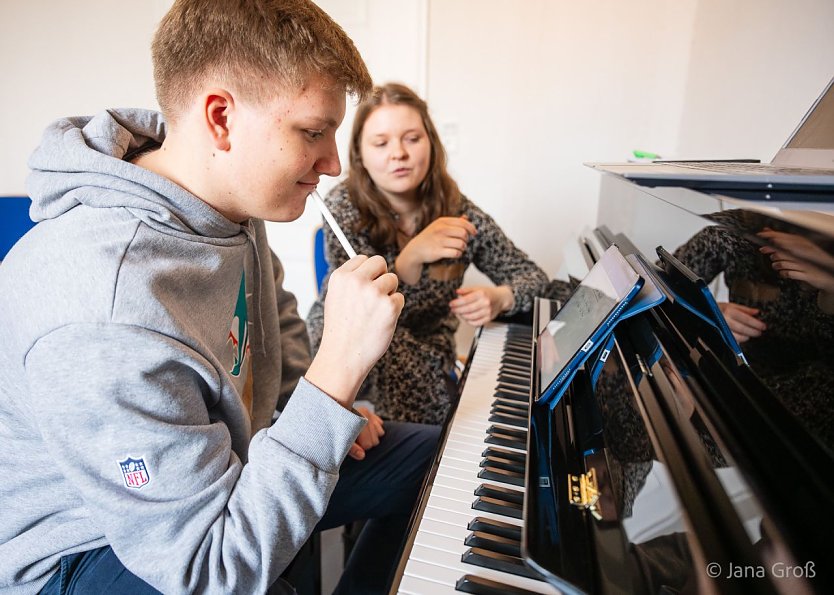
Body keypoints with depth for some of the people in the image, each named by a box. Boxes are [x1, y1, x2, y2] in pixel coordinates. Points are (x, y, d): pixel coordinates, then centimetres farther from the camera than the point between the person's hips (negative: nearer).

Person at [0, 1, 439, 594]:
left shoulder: (232, 199, -10)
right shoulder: (103, 323, -37)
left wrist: (315, 404, -2)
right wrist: (339, 370, -39)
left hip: (221, 465, 7)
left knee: (435, 454, 6)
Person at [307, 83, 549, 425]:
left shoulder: (457, 212, -11)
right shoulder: (344, 207, -18)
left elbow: (533, 276, -4)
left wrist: (499, 298, -27)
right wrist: (412, 257, -43)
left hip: (428, 346, 1)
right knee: (397, 351, -30)